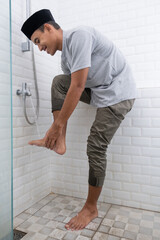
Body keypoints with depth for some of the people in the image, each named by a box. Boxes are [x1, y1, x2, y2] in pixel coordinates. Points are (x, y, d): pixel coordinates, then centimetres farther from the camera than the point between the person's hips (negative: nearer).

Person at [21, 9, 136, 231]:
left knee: (95, 148, -12)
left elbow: (77, 87, -25)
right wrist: (58, 130, 5)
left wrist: (57, 125, -19)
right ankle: (60, 142, -7)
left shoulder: (79, 35, -18)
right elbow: (68, 89, 9)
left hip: (118, 93, -8)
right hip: (98, 92, 8)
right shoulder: (65, 56, 10)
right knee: (58, 82, -1)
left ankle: (91, 208, 9)